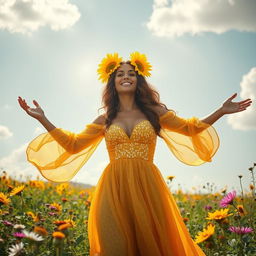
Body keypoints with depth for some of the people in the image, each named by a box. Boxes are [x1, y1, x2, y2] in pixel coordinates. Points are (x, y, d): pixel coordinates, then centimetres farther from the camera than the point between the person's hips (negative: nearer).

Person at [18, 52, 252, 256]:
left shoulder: (154, 111, 10)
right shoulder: (105, 120, 13)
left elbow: (190, 128, 17)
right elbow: (74, 144, 13)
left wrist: (221, 111, 8)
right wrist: (42, 119, 8)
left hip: (147, 188, 0)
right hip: (114, 190, 1)